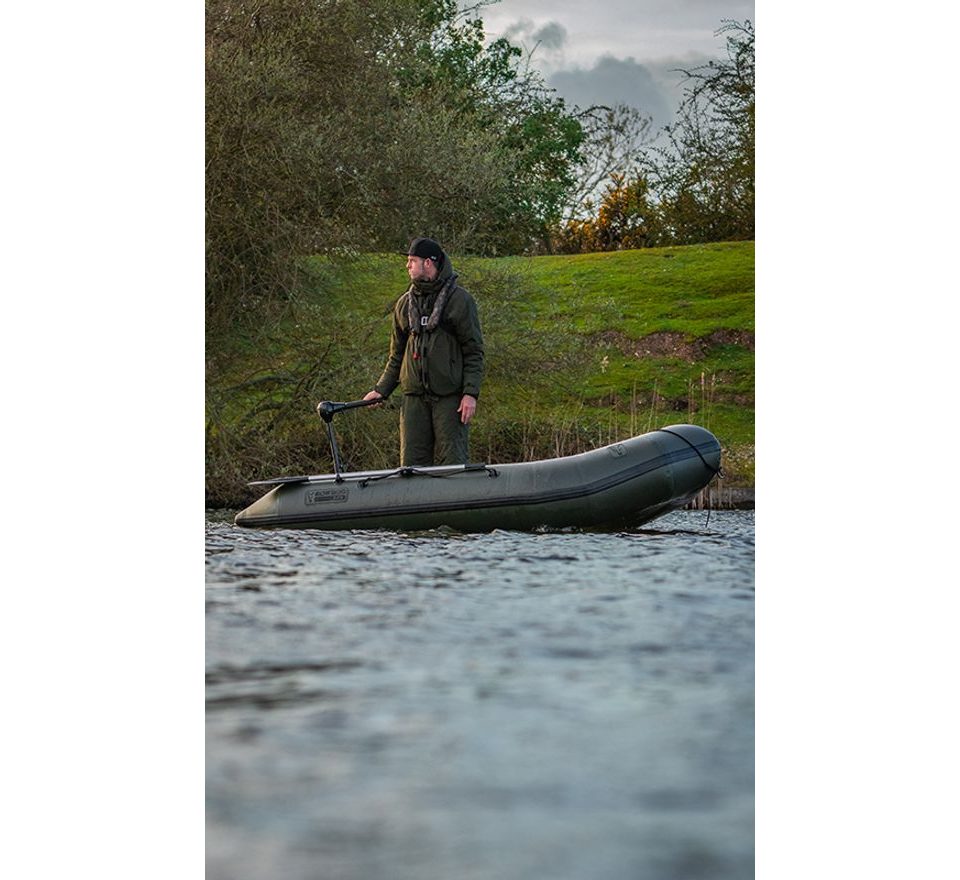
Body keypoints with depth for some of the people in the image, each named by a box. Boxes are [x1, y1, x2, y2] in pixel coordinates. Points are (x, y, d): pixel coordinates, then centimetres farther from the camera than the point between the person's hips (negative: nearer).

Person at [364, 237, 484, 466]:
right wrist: (381, 390, 10)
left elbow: (474, 351, -3)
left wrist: (471, 393, -12)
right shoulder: (405, 303, 14)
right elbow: (397, 355, 21)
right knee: (411, 462, 2)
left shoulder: (459, 300, -1)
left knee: (452, 462, -6)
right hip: (414, 396, 5)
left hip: (450, 397, -5)